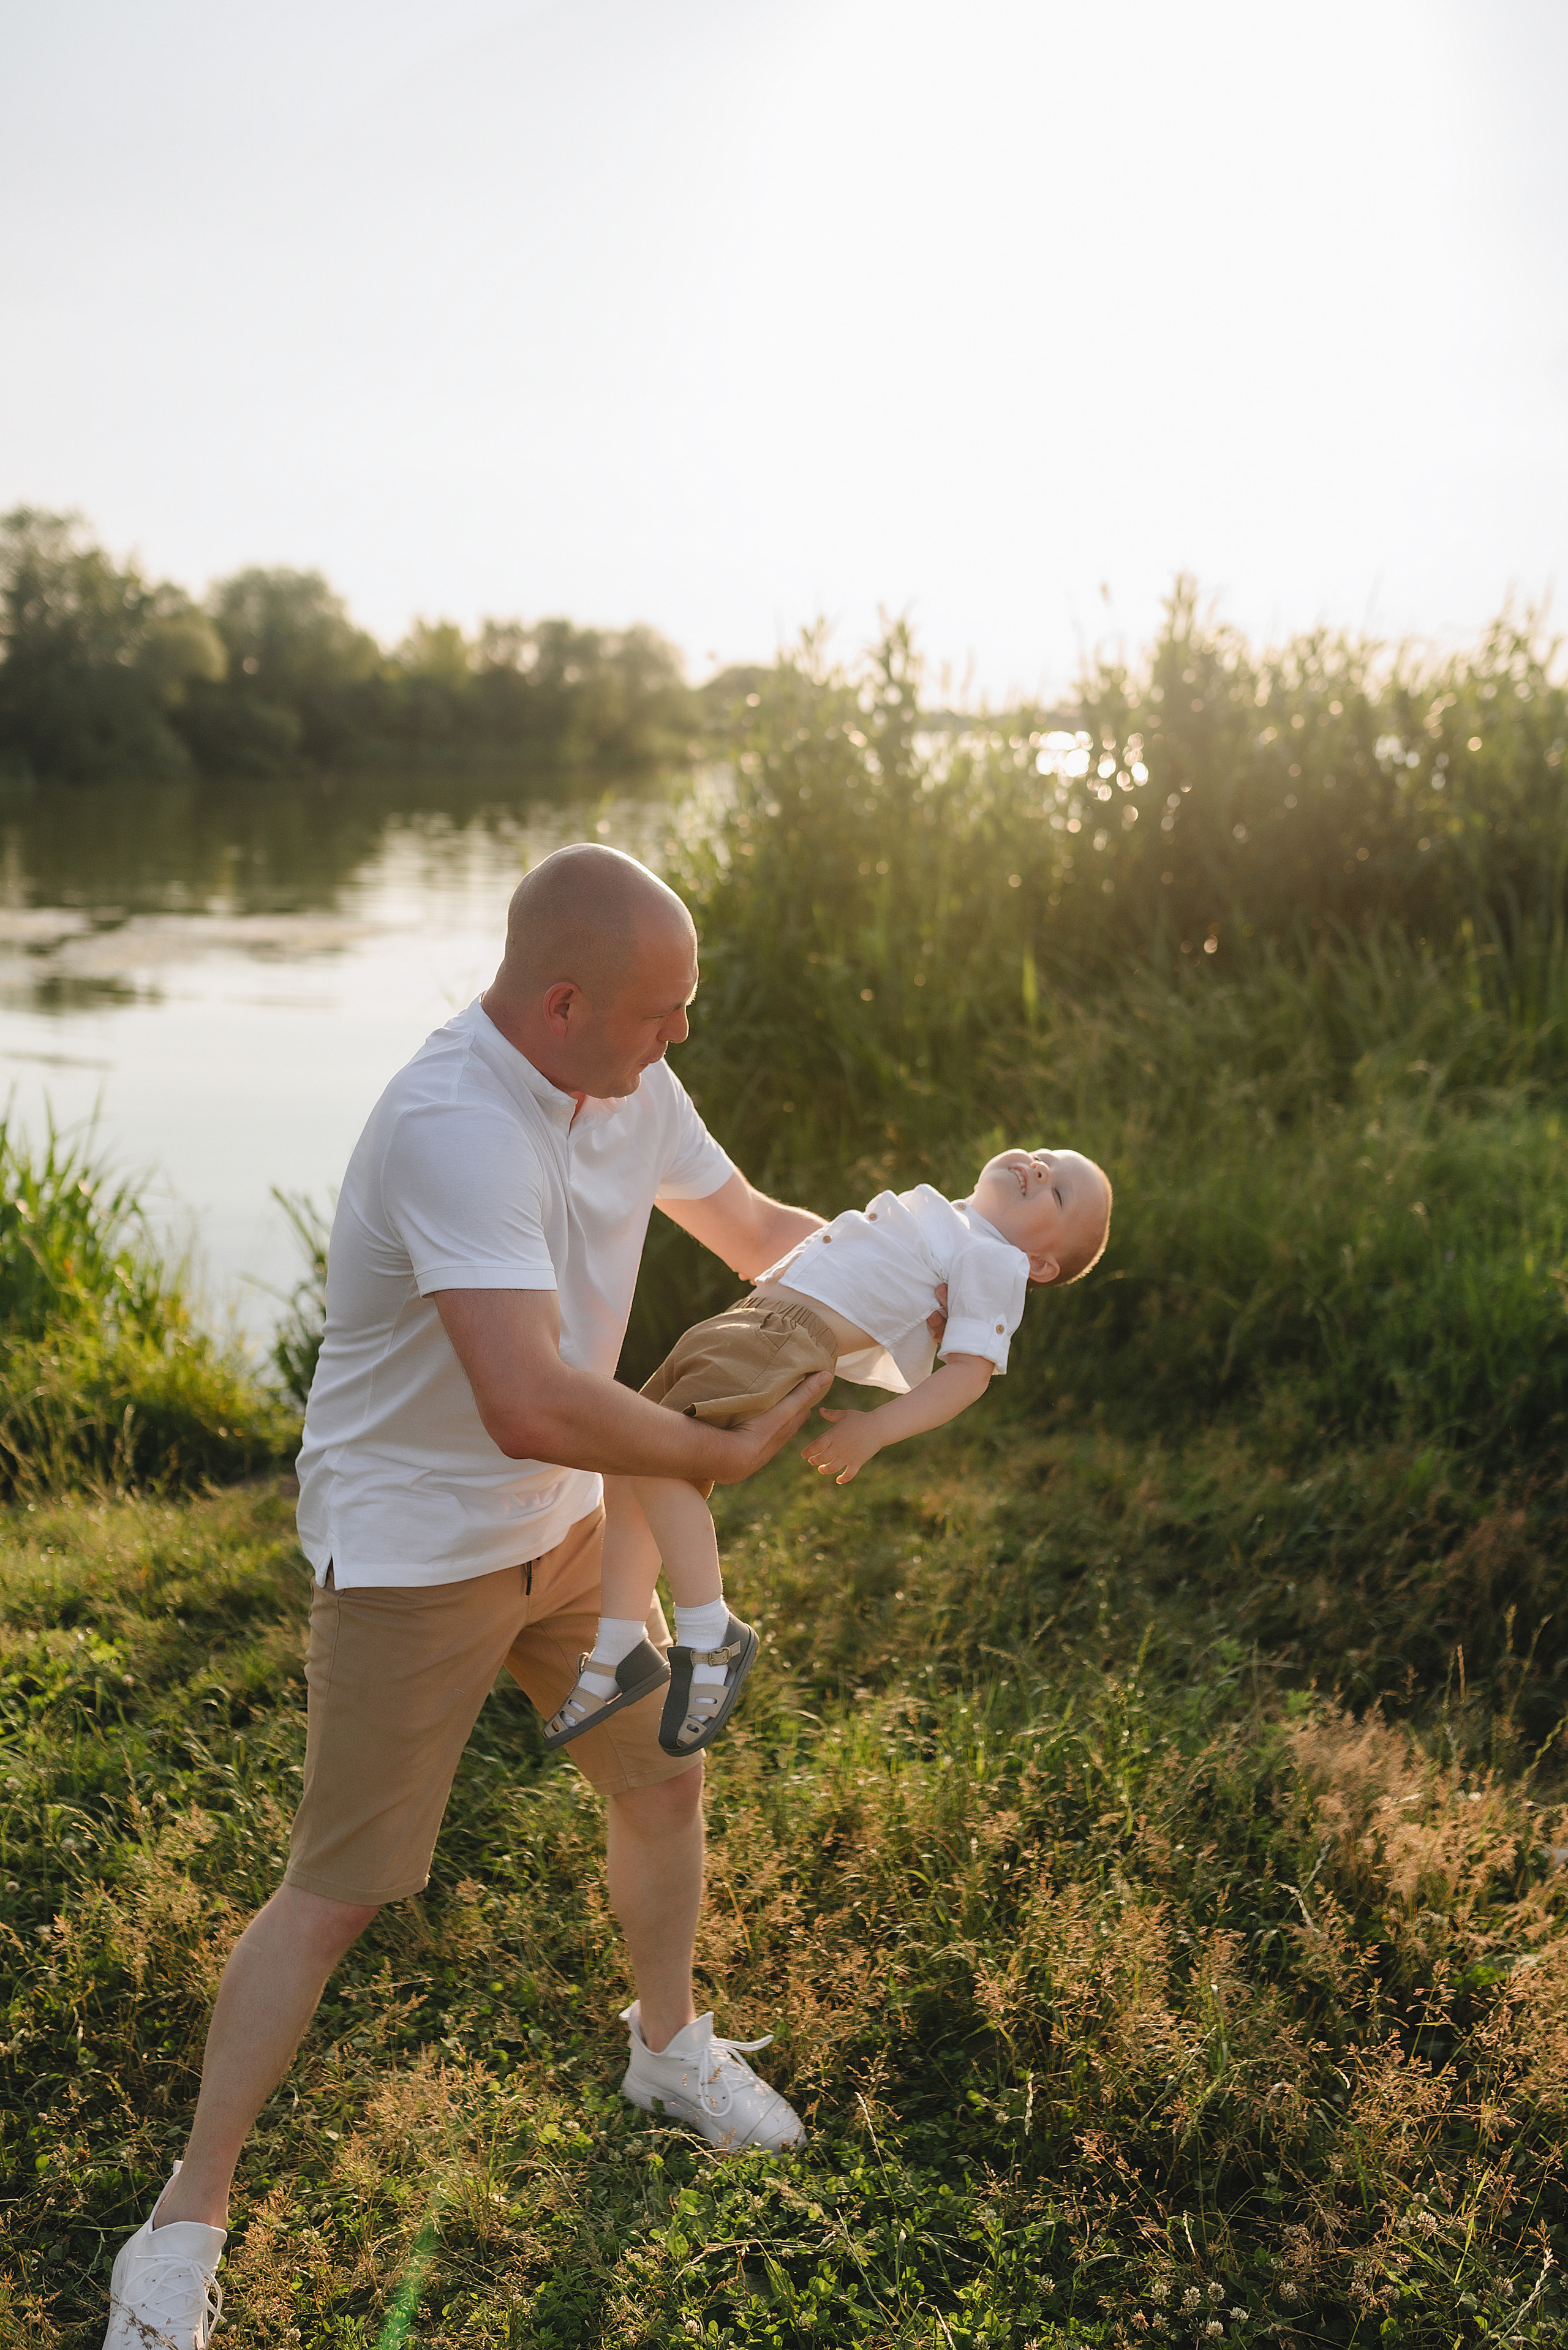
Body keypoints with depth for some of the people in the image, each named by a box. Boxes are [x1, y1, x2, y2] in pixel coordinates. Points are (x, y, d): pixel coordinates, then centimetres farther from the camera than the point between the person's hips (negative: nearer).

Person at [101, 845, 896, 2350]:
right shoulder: (454, 1126, -33)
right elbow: (532, 1404, -42)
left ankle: (668, 2044, 46)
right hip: (408, 1558, -8)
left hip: (559, 1530, 8)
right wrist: (725, 1455, -27)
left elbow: (757, 1230, 13)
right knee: (336, 1890, 2)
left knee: (665, 1780, 18)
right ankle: (187, 2224, 21)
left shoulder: (629, 1092, -5)